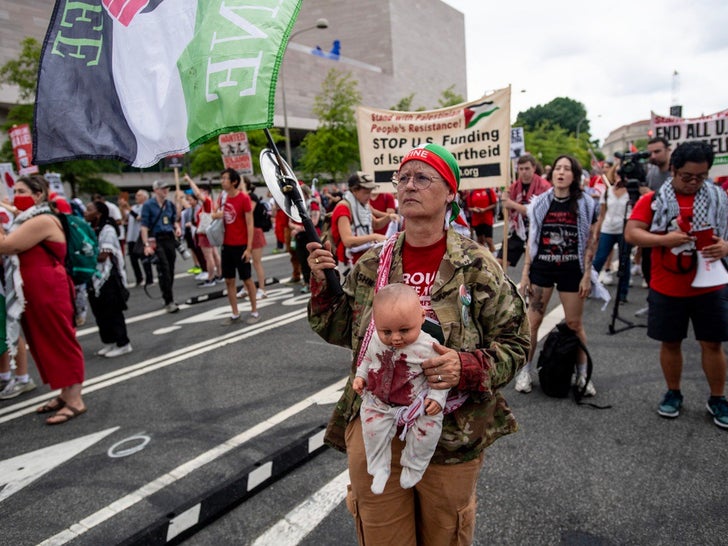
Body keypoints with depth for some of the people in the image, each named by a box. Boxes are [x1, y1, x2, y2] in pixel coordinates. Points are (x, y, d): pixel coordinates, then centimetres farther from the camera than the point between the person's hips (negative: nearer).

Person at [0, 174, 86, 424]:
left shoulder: (44, 221, -14)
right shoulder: (27, 221, 19)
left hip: (49, 292, -10)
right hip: (31, 293, 10)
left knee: (61, 343, -6)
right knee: (44, 345, 14)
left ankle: (75, 400, 0)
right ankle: (65, 394, 23)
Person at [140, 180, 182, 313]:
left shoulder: (170, 205, 11)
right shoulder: (148, 205, -4)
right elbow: (144, 226, -8)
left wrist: (177, 228, -1)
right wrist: (146, 244, -17)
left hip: (170, 238, 5)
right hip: (156, 240, -5)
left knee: (170, 270, 9)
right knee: (164, 270, -10)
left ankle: (168, 297, 22)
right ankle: (169, 301, -9)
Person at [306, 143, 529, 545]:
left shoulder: (477, 267, -9)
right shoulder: (371, 265, 1)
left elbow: (514, 343, -4)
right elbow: (339, 332, 10)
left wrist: (466, 367, -21)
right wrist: (322, 284, -4)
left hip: (451, 439, -2)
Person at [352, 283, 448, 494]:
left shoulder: (428, 347, -19)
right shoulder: (375, 342, -8)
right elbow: (367, 359, 13)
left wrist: (437, 397, -17)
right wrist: (360, 376, 1)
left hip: (416, 404, -2)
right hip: (378, 402, 2)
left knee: (428, 427, -13)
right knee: (373, 428, -10)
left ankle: (413, 467, 16)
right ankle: (379, 468, 18)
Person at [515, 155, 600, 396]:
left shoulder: (586, 204, 0)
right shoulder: (539, 203, 2)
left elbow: (590, 243, 0)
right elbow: (531, 240, 4)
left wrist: (587, 274, -6)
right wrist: (525, 273, 0)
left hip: (571, 270, -1)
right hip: (541, 268, 1)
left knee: (575, 324, 8)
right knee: (532, 321, 2)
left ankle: (583, 373, 24)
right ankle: (525, 370, 15)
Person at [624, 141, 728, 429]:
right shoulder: (654, 200, -2)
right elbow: (631, 233, -10)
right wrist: (665, 239, -24)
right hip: (666, 289, -1)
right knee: (670, 342, 11)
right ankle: (673, 393, 29)